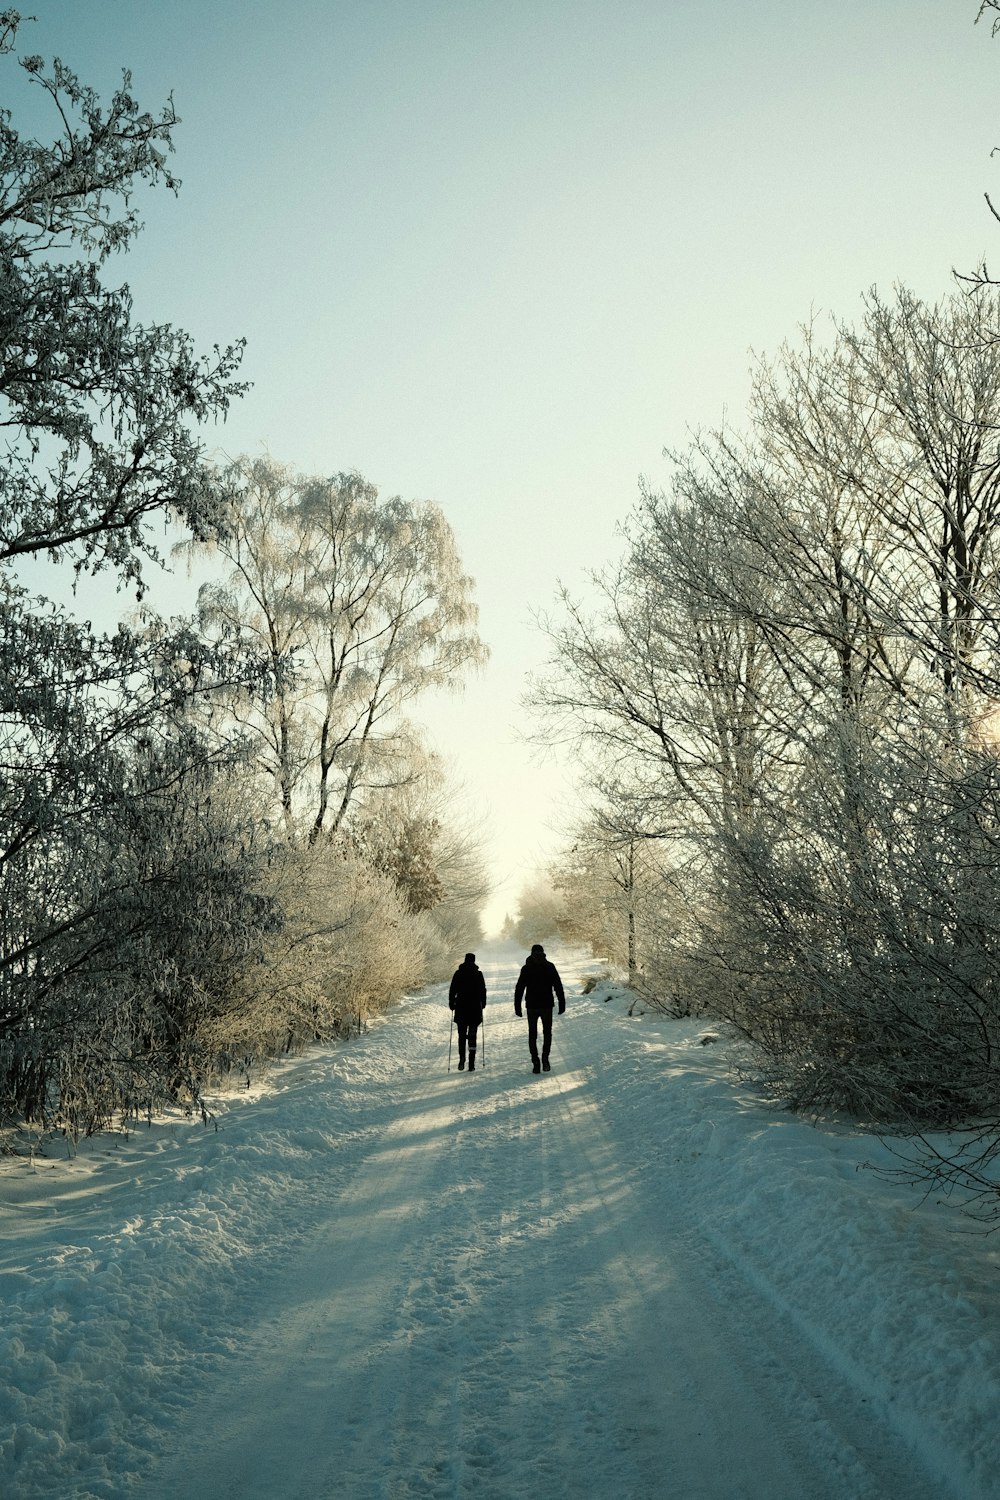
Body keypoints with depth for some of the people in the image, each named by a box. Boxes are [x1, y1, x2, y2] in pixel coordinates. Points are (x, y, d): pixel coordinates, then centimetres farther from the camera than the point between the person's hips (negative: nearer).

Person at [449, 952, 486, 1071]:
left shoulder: (458, 973, 0)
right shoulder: (478, 974, -1)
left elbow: (452, 990, 0)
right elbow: (483, 990, 1)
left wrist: (451, 1003, 10)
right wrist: (483, 1003, 14)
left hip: (461, 1008, 1)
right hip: (475, 1008, -1)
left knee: (462, 1034, 13)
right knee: (472, 1035, 3)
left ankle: (462, 1058, -5)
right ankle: (471, 1064, -4)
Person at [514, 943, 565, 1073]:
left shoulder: (526, 969, 0)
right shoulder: (550, 967, -3)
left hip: (531, 1006, 1)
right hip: (546, 1004, -1)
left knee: (532, 1034, 9)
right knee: (547, 1032, 12)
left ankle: (535, 1062, 2)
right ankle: (545, 1058, -3)